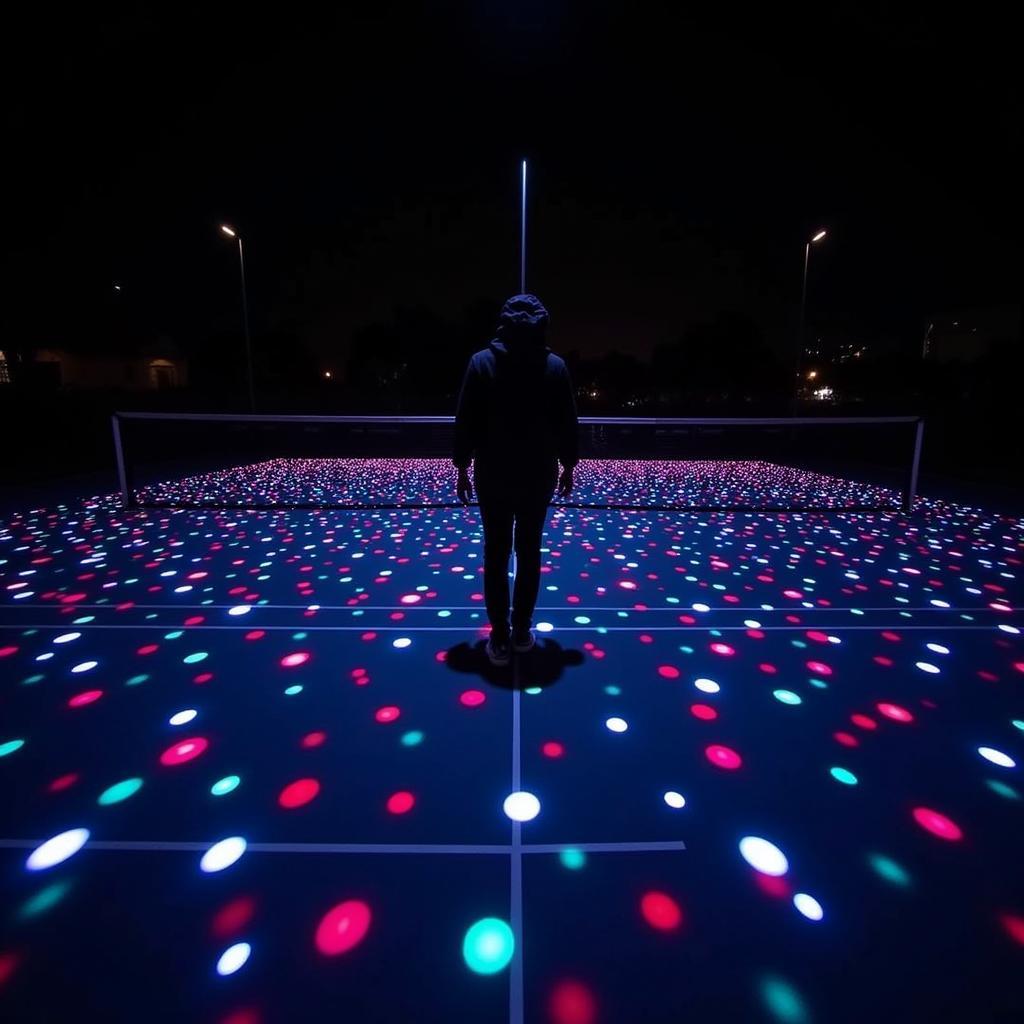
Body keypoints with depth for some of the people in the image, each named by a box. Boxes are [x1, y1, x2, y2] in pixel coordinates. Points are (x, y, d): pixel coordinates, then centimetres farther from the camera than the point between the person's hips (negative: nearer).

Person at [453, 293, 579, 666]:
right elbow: (567, 424, 2)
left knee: (496, 554, 7)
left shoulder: (482, 362, -4)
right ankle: (521, 633, 22)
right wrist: (568, 466, 13)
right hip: (539, 476, 1)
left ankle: (500, 640, 11)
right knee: (529, 552, 12)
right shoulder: (555, 366, -1)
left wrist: (462, 467, 4)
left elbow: (466, 422, -5)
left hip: (493, 476, -1)